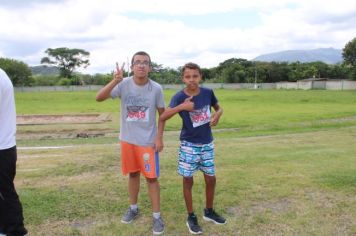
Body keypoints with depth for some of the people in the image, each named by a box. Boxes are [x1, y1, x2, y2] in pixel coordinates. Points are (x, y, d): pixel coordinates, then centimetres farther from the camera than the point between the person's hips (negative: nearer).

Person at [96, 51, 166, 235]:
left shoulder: (156, 88, -10)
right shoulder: (123, 84, -9)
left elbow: (162, 114, 0)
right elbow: (99, 98, -18)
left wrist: (159, 138, -6)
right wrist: (115, 81, -32)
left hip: (148, 141, -2)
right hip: (127, 139, 2)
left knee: (151, 177, 2)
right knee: (133, 174, 17)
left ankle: (157, 216, 16)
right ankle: (133, 208, 35)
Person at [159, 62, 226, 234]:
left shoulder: (208, 93, -5)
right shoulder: (179, 97, -14)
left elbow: (218, 108, 13)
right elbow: (163, 117, -24)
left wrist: (217, 115, -10)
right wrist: (181, 107, -34)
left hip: (207, 144, 3)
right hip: (189, 145, -3)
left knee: (211, 179, 11)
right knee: (188, 180, 6)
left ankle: (209, 212, 33)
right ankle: (191, 217, 23)